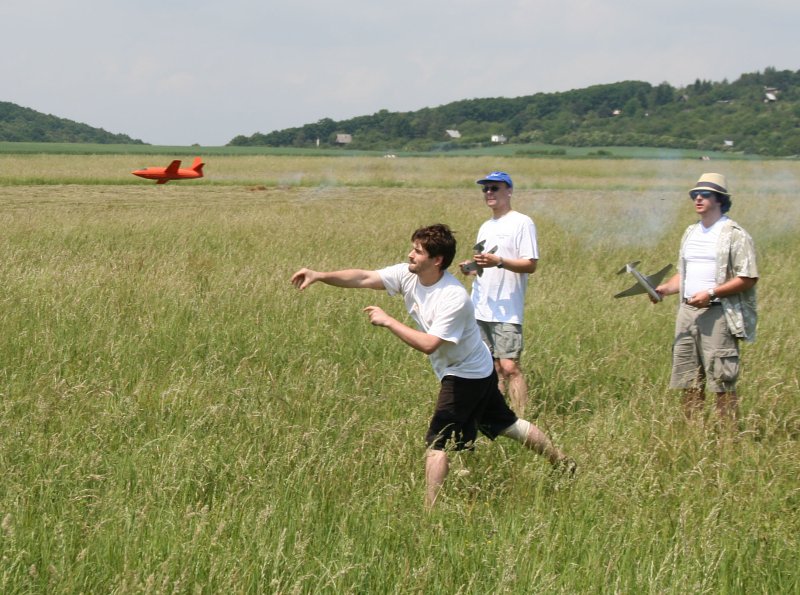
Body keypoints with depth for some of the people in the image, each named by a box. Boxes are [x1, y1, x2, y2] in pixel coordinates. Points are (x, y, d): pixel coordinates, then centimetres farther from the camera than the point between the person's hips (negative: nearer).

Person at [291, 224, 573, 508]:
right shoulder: (408, 275, -9)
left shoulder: (454, 299, -31)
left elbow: (428, 344, -35)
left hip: (466, 375, -9)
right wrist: (319, 276, -25)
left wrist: (387, 321, -32)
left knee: (437, 442, -10)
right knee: (507, 425, 22)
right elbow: (364, 278, -14)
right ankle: (563, 464, 37)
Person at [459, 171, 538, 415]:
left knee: (509, 367, -14)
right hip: (480, 310, 7)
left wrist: (499, 261, -24)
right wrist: (471, 269, 5)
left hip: (507, 312, -7)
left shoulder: (522, 223, -3)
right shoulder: (485, 227, 21)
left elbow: (530, 265, -10)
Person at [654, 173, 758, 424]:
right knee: (689, 379, 7)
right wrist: (665, 288, 5)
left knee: (723, 380, -8)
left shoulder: (735, 235, -6)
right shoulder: (691, 233, 18)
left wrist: (711, 293, -18)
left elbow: (748, 279, -11)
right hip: (688, 312, 7)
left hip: (718, 314, -7)